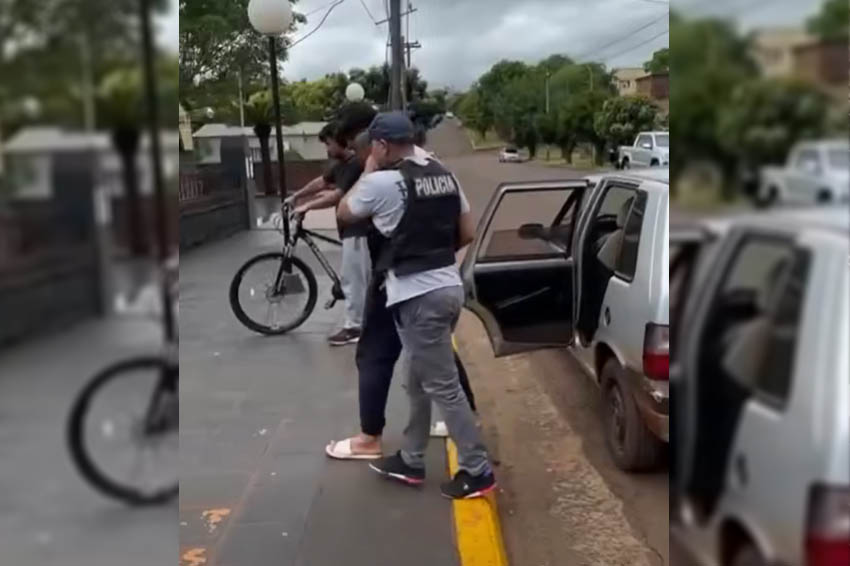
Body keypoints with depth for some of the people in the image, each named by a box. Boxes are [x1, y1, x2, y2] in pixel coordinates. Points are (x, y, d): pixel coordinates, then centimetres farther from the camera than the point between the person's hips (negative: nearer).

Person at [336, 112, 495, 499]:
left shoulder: (381, 183, -14)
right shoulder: (445, 176, 9)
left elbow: (345, 214, 4)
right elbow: (467, 233, 13)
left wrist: (367, 173, 12)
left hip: (418, 296, -9)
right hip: (447, 287, 9)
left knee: (443, 387, 0)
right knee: (419, 380, 18)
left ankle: (477, 470, 7)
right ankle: (411, 460, 29)